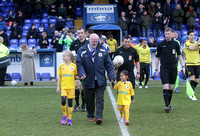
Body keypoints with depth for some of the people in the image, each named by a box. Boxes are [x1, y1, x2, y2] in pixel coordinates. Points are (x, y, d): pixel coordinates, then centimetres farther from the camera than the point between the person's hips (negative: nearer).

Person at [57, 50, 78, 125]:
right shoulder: (61, 66, 3)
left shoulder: (74, 66, -1)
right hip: (63, 87, 1)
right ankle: (64, 115, 10)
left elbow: (75, 76, 10)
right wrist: (58, 87, 5)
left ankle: (70, 119, 13)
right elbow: (59, 77, 8)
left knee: (70, 103, 3)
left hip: (71, 87, -1)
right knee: (63, 101, -14)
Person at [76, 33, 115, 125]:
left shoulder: (103, 50, 5)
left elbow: (108, 64, 7)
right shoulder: (82, 50, 1)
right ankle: (90, 116, 26)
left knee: (100, 99, -6)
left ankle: (99, 117, -7)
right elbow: (79, 63, -3)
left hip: (100, 81, 0)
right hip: (88, 80, 0)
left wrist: (111, 76, -4)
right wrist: (81, 74, -21)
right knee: (89, 100, 10)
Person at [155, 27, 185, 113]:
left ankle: (169, 104, 19)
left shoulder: (175, 44, 4)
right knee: (165, 87, -13)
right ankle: (167, 105, -18)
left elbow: (179, 56, 13)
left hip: (173, 67, 2)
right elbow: (157, 58, 5)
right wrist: (156, 70, 2)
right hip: (164, 68, -2)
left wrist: (183, 66, 5)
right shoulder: (160, 45, -1)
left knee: (171, 87, 8)